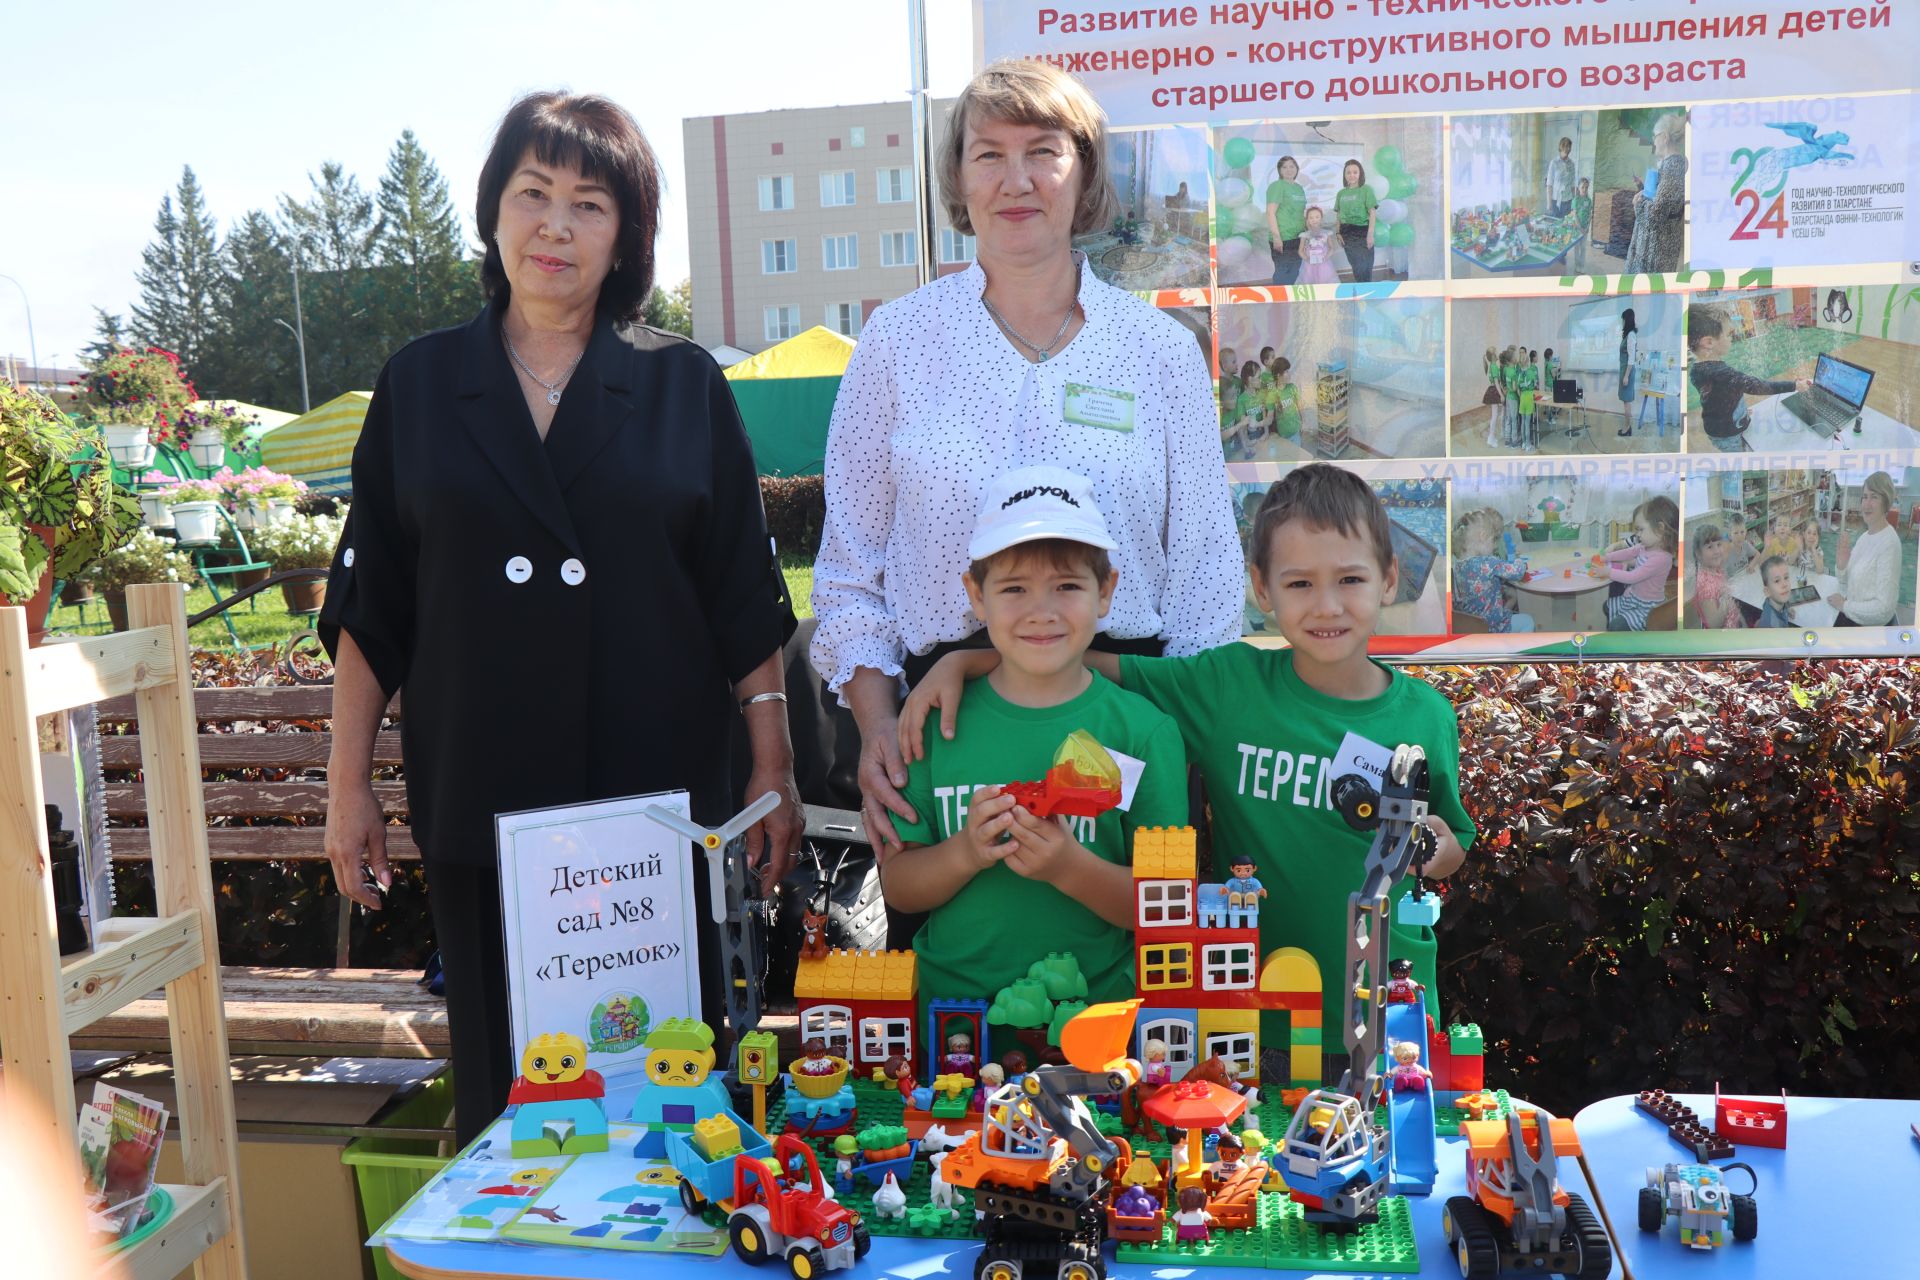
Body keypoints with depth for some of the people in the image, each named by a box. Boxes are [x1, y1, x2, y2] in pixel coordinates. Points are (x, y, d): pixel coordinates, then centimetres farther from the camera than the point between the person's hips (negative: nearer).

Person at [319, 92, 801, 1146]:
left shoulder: (683, 386, 3)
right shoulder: (420, 385, 6)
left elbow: (747, 602, 3)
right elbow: (369, 604, 8)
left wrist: (774, 772, 0)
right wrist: (347, 783, 5)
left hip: (659, 792, -1)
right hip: (478, 800, 1)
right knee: (499, 1080, 8)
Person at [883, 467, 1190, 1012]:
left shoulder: (1144, 731, 0)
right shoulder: (937, 719, 4)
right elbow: (896, 886, 6)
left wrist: (1070, 868, -17)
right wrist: (966, 853, -13)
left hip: (1099, 1003, 0)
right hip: (951, 1006, 1)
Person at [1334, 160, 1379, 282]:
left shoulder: (1366, 190, -1)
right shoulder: (1341, 193, 10)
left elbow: (1372, 212, -5)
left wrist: (1370, 233, -12)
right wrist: (1338, 233, 3)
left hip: (1362, 232, -4)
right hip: (1347, 233, 4)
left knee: (1364, 267, -6)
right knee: (1355, 266, 9)